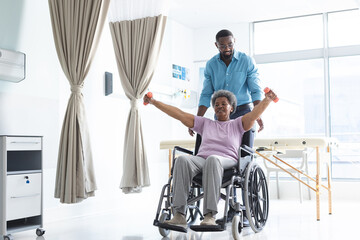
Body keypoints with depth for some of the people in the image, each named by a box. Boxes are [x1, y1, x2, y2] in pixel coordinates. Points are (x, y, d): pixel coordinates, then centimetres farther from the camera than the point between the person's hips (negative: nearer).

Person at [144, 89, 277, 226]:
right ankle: (179, 214, -40)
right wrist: (153, 102, 21)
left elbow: (254, 115, 4)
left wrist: (267, 100, -16)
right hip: (201, 159, 3)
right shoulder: (205, 123, 30)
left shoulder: (237, 124, 24)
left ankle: (210, 215, -48)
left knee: (212, 159, -40)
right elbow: (179, 114, 25)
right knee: (182, 160, -32)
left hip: (226, 162, -2)